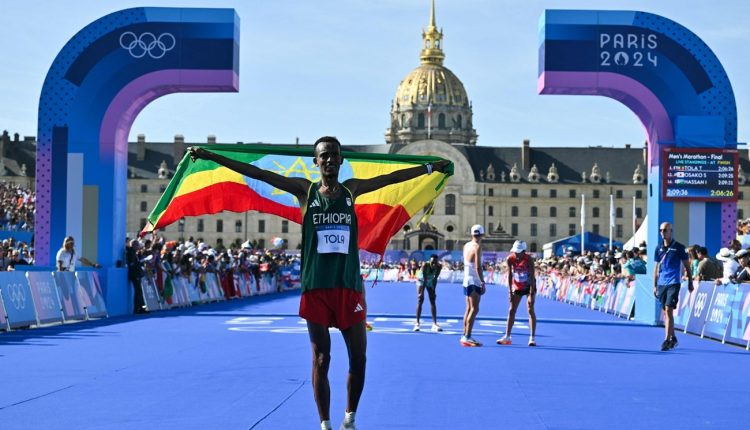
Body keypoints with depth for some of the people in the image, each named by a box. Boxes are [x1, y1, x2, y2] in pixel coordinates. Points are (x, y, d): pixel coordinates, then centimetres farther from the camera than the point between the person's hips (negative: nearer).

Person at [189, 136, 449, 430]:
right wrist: (210, 156, -5)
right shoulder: (305, 190, 3)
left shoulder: (351, 189, 10)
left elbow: (392, 177, 20)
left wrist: (431, 167, 26)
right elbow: (256, 173, -1)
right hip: (316, 287, -2)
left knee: (358, 359, 4)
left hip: (349, 287, 2)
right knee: (321, 360, 2)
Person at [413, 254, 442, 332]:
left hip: (431, 282, 3)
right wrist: (422, 292, -33)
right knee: (420, 300, -12)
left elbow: (435, 279, -21)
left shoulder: (439, 267, -27)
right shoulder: (425, 265, -36)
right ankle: (417, 323, -13)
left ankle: (434, 324, -7)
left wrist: (433, 290, -21)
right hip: (421, 281, -3)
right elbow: (425, 279, -36)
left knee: (432, 301, -4)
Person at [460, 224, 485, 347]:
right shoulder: (477, 247, -13)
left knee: (469, 309, 14)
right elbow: (478, 267, -20)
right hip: (474, 282, -8)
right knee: (474, 310, -9)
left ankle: (465, 336, 16)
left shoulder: (466, 245, 10)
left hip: (466, 281, 8)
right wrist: (482, 282, -19)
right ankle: (467, 337, -15)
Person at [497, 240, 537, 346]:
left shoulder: (529, 259, -25)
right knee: (511, 310, 4)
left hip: (529, 286, -4)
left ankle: (532, 338, -10)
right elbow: (510, 275, -9)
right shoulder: (510, 259, -17)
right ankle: (507, 337, 11)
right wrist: (510, 291, -11)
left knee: (530, 310, -12)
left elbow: (532, 277, -24)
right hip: (517, 287, 4)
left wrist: (531, 294, -28)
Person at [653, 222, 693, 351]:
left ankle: (667, 340, -15)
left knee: (668, 310, -14)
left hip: (673, 283, -5)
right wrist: (655, 286, 14)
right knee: (666, 312, 10)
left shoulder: (678, 247, -3)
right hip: (661, 284, 5)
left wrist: (690, 283, 3)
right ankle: (673, 338, 22)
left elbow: (687, 266, 3)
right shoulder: (659, 248, 11)